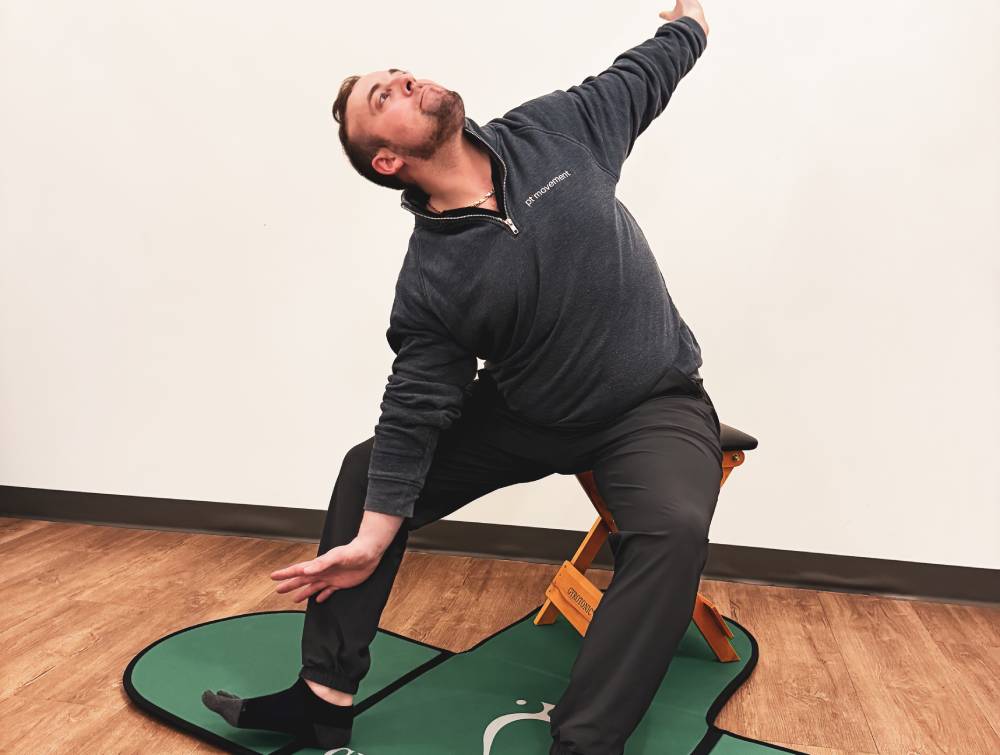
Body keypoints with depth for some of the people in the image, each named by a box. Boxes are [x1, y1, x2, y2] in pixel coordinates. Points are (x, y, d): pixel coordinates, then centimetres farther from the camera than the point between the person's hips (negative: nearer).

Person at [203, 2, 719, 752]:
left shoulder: (554, 130, -11)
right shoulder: (430, 280, -15)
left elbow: (640, 76, 8)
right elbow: (413, 417, -12)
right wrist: (371, 537, -14)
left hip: (652, 404, 0)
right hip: (524, 411, 1)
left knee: (673, 528, -32)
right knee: (369, 468, -2)